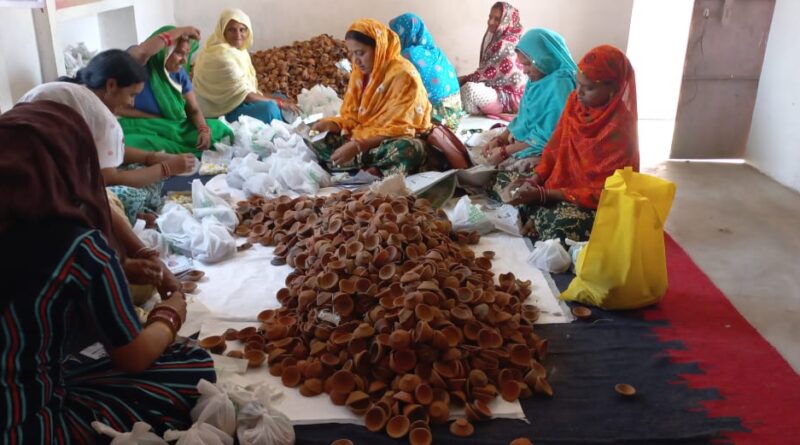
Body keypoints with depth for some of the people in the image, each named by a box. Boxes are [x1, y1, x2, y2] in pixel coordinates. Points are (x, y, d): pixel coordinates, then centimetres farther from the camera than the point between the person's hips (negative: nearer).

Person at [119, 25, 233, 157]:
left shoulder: (179, 73, 5)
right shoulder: (138, 63, -12)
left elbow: (194, 109, 5)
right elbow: (144, 51, -37)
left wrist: (204, 130, -18)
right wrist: (180, 31, -26)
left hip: (176, 129, 5)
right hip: (141, 130, -5)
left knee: (217, 128, -11)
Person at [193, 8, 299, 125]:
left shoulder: (236, 49, 6)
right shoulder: (223, 56, -24)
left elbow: (245, 87, 8)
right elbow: (244, 95, -23)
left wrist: (278, 99, -2)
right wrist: (278, 102, -17)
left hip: (232, 102, 10)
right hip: (220, 112, -10)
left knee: (281, 100, 7)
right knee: (269, 107, -26)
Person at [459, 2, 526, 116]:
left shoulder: (506, 44, -18)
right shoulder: (498, 39, 12)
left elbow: (489, 73, -19)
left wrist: (464, 79, -8)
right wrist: (466, 79, 3)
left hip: (511, 98, -10)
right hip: (502, 91, 10)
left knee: (471, 89, -32)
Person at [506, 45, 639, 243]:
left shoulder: (620, 128, -23)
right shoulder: (575, 101, -4)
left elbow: (602, 191, -22)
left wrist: (544, 194, -27)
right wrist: (535, 179, -11)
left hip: (597, 204, -7)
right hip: (563, 181, 7)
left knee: (562, 226, -34)